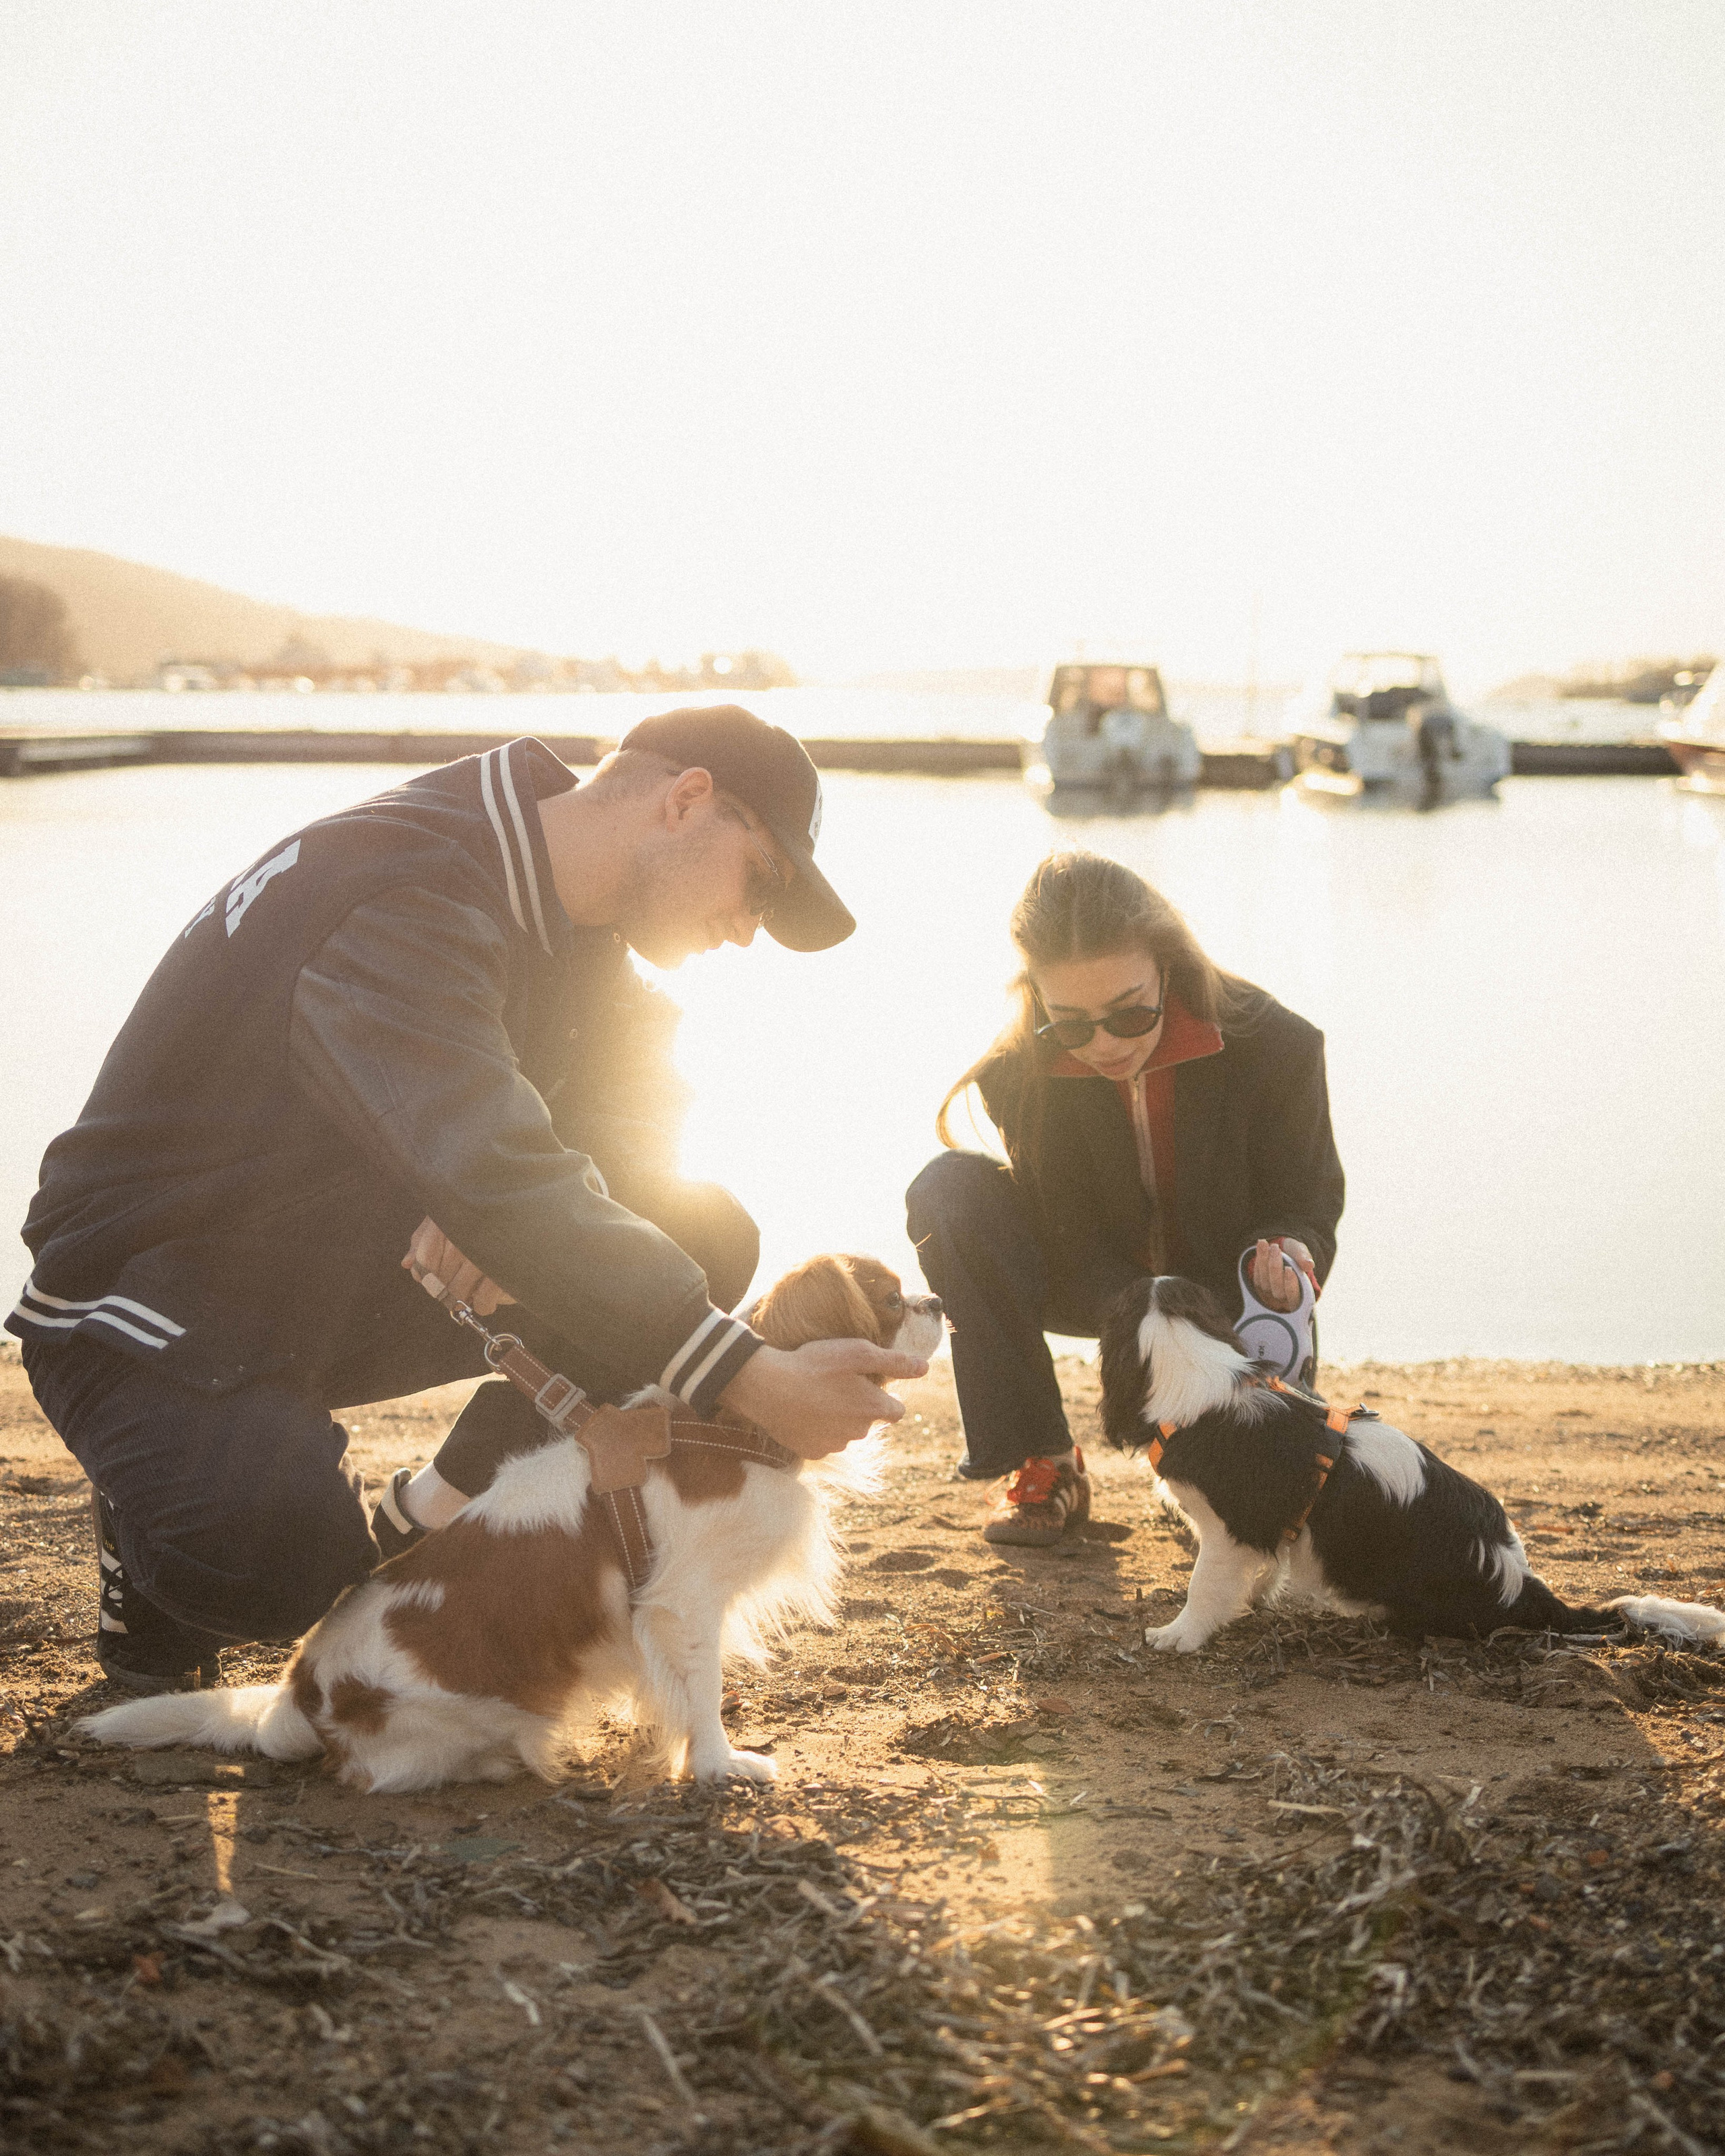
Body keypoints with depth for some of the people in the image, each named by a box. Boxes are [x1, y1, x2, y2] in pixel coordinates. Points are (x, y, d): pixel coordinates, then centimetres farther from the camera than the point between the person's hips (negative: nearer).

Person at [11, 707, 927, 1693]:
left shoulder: (559, 908, 1)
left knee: (701, 1238, -9)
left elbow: (634, 1092, 3)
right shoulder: (401, 897, -30)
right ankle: (170, 1517, 0)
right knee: (279, 1567, -36)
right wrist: (754, 1380, -44)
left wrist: (512, 1194, -23)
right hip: (153, 1304, -8)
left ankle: (435, 1524, 2)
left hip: (347, 1269, 8)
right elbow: (492, 1180, -40)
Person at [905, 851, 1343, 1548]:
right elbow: (1074, 1241, -18)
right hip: (1102, 1285, 1)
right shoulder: (1020, 1075, -23)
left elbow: (1307, 1210, -12)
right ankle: (1042, 1467, -17)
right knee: (947, 1191, -27)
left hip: (1228, 1290, -1)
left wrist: (1285, 1254, -36)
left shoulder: (1273, 1047, -24)